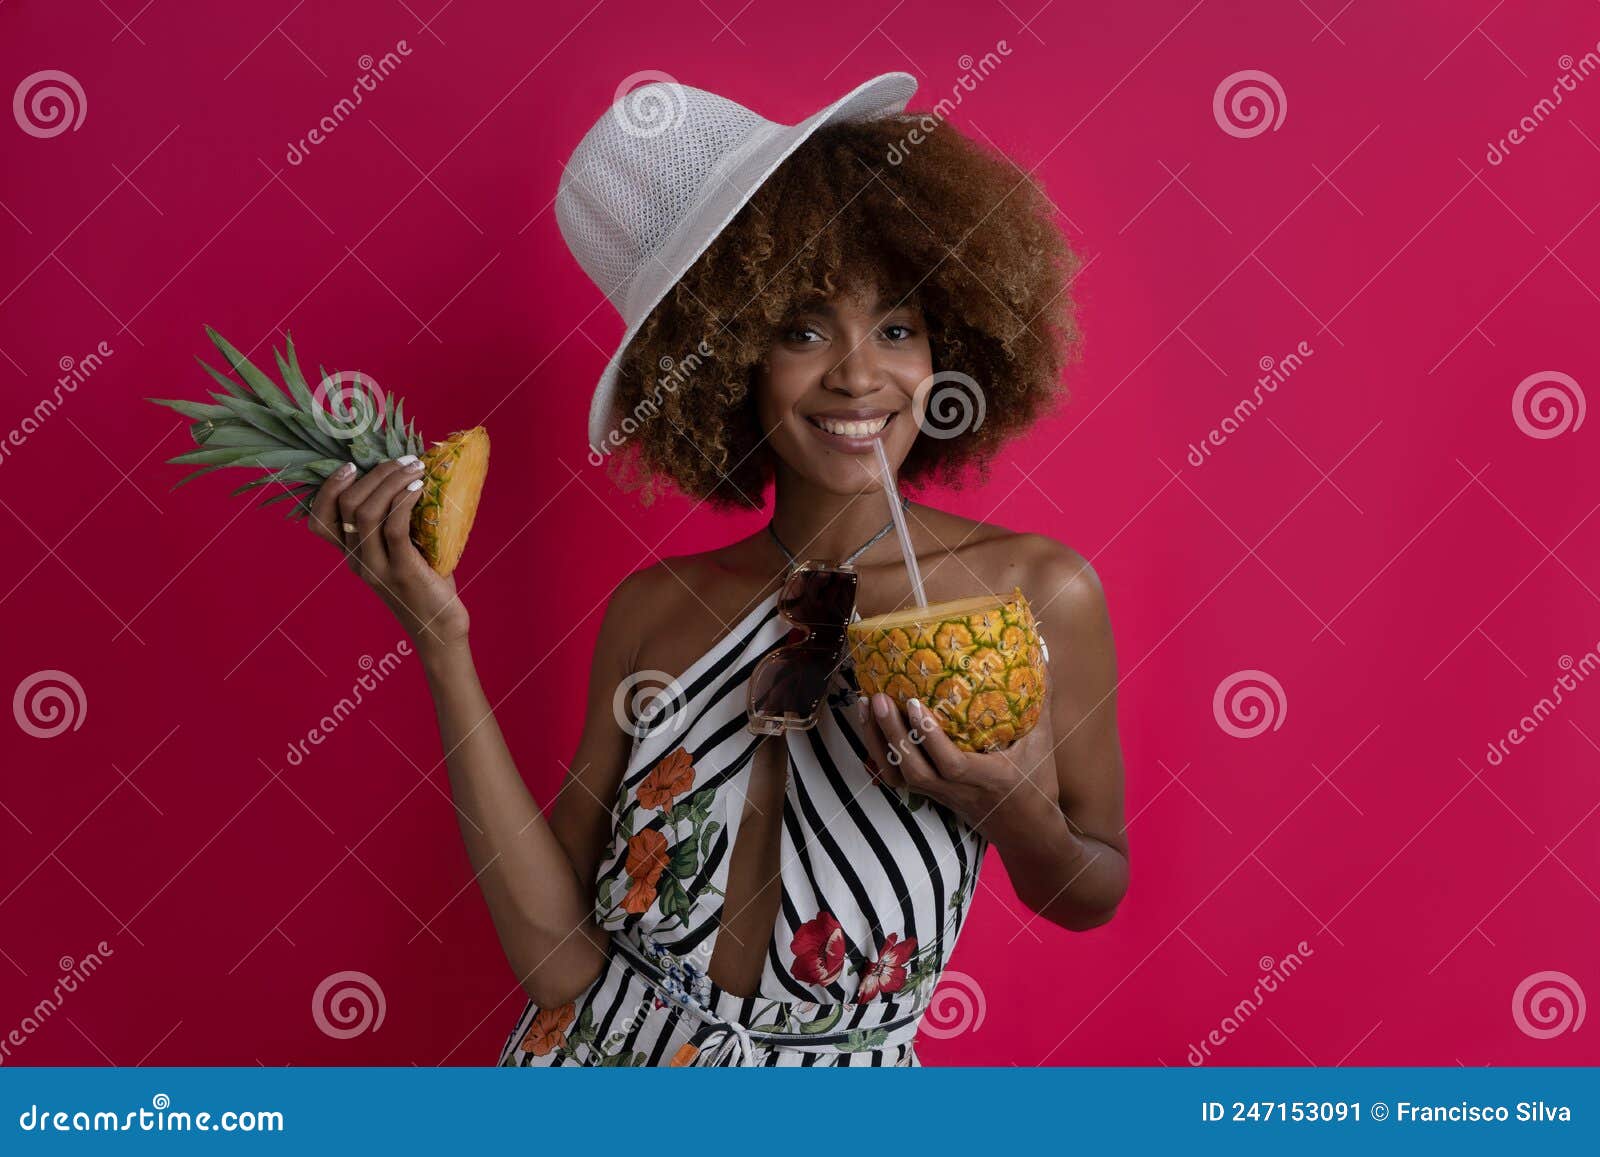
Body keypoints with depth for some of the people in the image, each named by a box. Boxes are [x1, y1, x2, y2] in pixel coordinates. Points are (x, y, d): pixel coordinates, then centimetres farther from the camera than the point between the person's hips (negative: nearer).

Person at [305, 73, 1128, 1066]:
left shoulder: (1039, 593, -11)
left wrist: (1017, 811, -18)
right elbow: (562, 961, -10)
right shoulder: (652, 610, -6)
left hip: (839, 1091, -1)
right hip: (597, 1052, 1)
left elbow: (1090, 899, 2)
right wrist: (443, 643, -13)